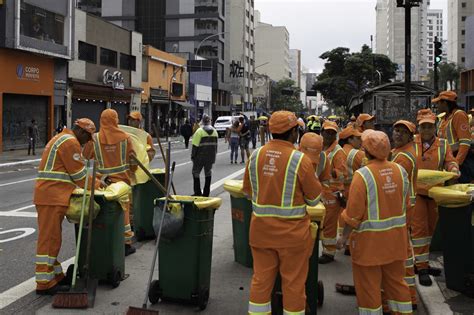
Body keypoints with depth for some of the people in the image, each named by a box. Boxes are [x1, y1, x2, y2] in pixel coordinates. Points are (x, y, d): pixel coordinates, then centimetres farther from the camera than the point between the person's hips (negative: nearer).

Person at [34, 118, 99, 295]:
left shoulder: (61, 139, 23)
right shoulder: (70, 142, -10)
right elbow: (79, 174, -10)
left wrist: (95, 181, 20)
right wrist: (96, 185, 4)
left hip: (49, 195, 11)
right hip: (53, 197, -11)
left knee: (51, 239, 15)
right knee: (49, 239, -7)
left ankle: (55, 276, 23)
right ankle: (45, 283, -3)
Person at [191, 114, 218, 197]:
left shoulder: (200, 131, -13)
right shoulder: (214, 131, 5)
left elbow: (195, 145, -14)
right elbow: (215, 144, 11)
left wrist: (193, 155, -5)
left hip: (200, 156, -5)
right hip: (210, 157, 5)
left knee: (196, 173, 8)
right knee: (208, 173, 13)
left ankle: (198, 192, 5)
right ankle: (206, 193, 14)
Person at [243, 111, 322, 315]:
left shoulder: (256, 155, -4)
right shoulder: (300, 160, -17)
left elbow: (248, 191, 8)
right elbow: (314, 199, -6)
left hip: (261, 229, 4)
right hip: (292, 232, -4)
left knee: (261, 279, 16)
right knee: (293, 283, 12)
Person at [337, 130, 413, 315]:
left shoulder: (363, 175, -19)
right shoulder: (400, 170, -3)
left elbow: (354, 213, -17)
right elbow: (405, 204, 7)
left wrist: (345, 236, -6)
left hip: (370, 239, -5)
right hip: (396, 237, 6)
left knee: (369, 284, 10)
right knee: (396, 280, 21)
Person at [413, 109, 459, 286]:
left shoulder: (443, 145, 8)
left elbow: (450, 161, 2)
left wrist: (453, 168, -21)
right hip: (416, 192, -3)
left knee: (430, 227, 11)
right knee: (419, 228, -5)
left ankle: (420, 259, 29)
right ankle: (422, 267, 0)